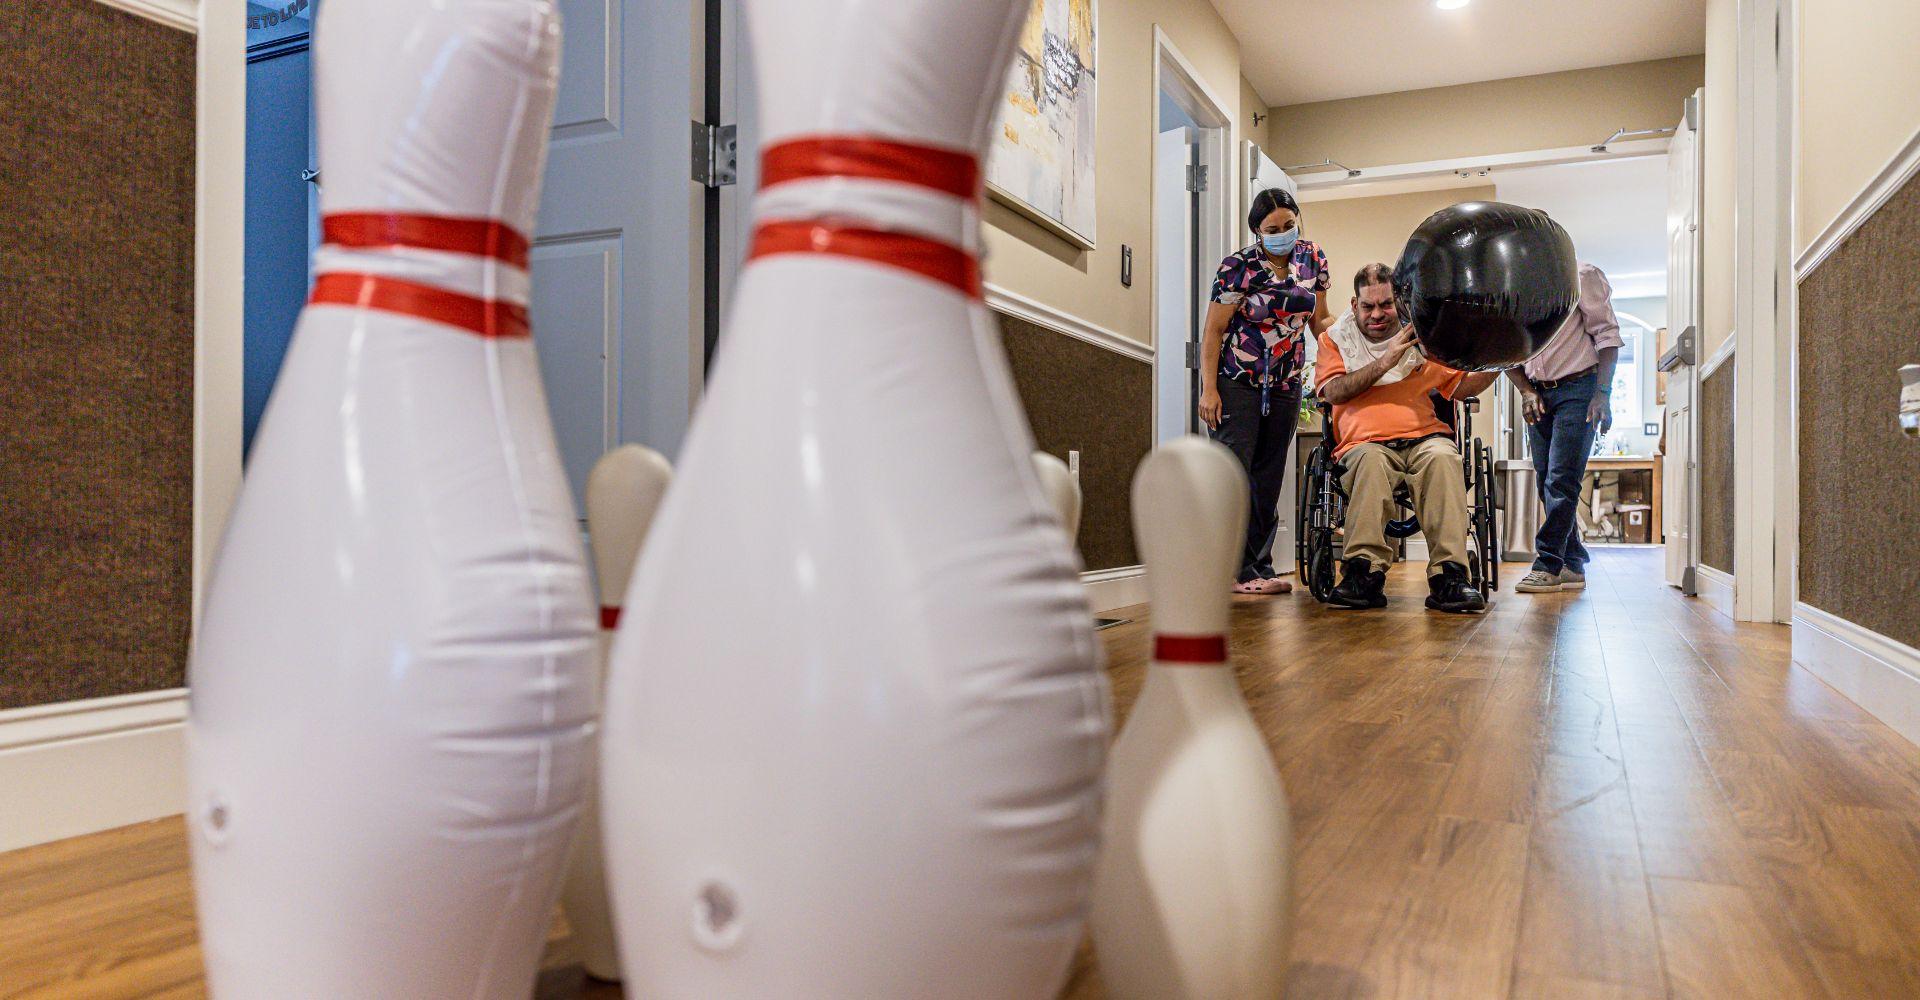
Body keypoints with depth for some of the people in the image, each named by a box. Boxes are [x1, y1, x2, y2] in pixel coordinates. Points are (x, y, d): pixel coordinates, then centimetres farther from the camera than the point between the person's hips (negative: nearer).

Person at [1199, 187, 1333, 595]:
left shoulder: (1312, 259, 8)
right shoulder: (1238, 267, -8)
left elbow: (1320, 323, 14)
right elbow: (1213, 331, -8)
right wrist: (1208, 389, -14)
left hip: (1285, 387, 5)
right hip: (1237, 383, -5)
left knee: (1268, 479, 7)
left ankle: (1259, 569, 12)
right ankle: (1237, 569, -11)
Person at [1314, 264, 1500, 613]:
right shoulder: (1336, 339, 17)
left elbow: (1461, 387, 22)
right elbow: (1333, 391, -1)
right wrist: (1386, 362, -8)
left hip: (1424, 436, 2)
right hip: (1365, 442, -1)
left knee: (1443, 457, -34)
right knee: (1372, 460, -38)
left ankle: (1448, 576, -39)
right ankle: (1365, 573, -41)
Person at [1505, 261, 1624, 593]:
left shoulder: (1579, 276, -8)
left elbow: (1607, 335, -9)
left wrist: (1603, 393, -17)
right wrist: (1526, 391, -3)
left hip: (1578, 388, -6)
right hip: (1538, 395, 6)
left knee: (1561, 479, -12)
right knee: (1546, 482, 6)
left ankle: (1548, 565, -9)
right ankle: (1572, 566, 14)